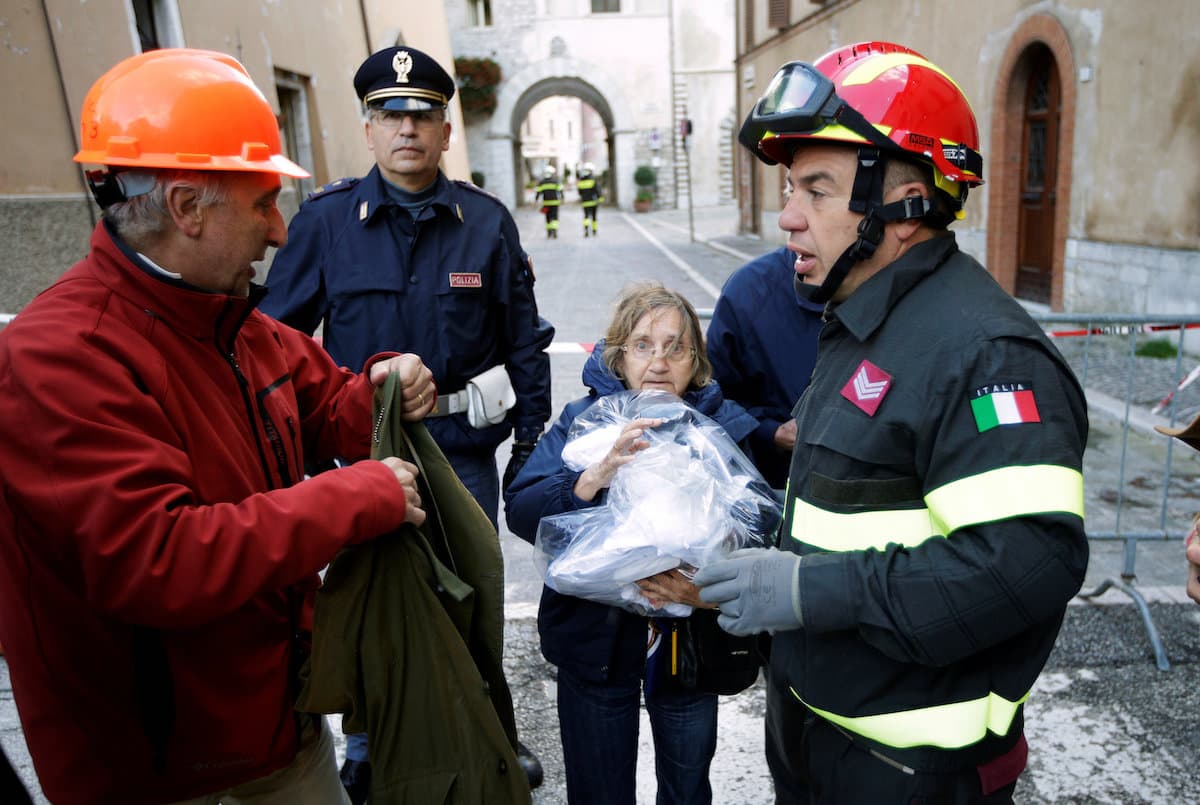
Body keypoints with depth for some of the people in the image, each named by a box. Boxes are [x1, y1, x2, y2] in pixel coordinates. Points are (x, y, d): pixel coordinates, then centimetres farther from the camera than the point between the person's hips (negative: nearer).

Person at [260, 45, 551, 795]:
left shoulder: (487, 220, -2)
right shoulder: (326, 218, -4)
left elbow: (524, 343, 2)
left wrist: (531, 444, 2)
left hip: (463, 446, 1)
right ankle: (367, 746, 41)